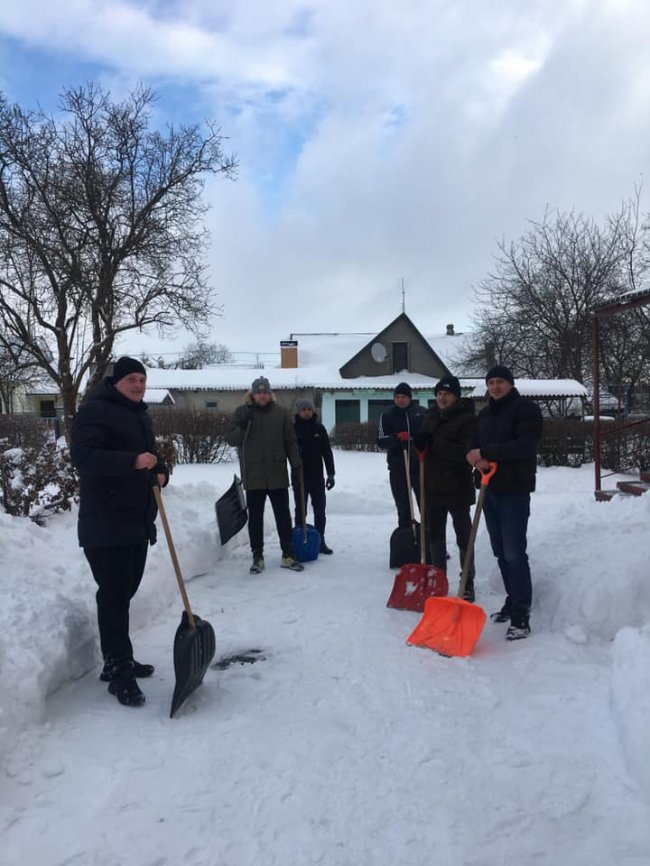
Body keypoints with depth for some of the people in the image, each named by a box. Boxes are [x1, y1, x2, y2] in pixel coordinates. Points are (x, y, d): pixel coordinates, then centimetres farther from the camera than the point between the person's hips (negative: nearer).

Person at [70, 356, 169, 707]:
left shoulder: (140, 415, 18)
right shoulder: (96, 410, -10)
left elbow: (152, 454, 26)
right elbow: (83, 455, -23)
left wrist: (160, 471, 2)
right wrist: (133, 462, -33)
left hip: (137, 521, 9)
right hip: (106, 524, -9)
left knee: (124, 594, 16)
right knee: (113, 596, -7)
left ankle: (118, 661, 28)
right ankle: (119, 673, 1)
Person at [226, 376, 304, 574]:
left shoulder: (281, 413, 5)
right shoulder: (242, 413, 1)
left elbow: (290, 441, 7)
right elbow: (231, 440, -1)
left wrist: (296, 465, 0)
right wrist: (242, 426, -18)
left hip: (277, 475, 1)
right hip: (253, 476, -1)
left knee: (283, 516, 8)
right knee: (255, 518, 6)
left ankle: (288, 555, 19)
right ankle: (257, 557, 17)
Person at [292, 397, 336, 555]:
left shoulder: (319, 428, 4)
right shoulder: (293, 429, -3)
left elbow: (327, 452, 6)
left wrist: (330, 473, 1)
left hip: (317, 476, 3)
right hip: (299, 477, -2)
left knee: (320, 510, 7)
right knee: (300, 511, 5)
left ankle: (320, 541, 16)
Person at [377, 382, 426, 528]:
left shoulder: (421, 413, 5)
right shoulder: (387, 416, 3)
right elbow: (381, 442, -4)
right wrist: (396, 438, -22)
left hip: (421, 466, 0)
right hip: (398, 468, 0)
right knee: (403, 508, 5)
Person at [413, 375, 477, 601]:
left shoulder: (467, 418, -11)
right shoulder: (429, 417, 9)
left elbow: (467, 452, -23)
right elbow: (422, 445, 18)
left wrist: (435, 444, -27)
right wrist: (420, 443, -6)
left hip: (457, 488, -6)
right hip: (433, 487, 6)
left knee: (463, 537, 6)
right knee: (435, 536, 14)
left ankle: (468, 583, 18)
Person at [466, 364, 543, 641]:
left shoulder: (526, 409, -6)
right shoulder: (484, 414, 16)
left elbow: (525, 445, -20)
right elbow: (475, 447, 14)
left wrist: (486, 451, -19)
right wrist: (478, 460, -10)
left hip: (514, 491, -7)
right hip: (490, 490, 7)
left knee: (514, 553, -10)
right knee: (501, 553, 13)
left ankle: (522, 616, -5)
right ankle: (512, 601, 26)